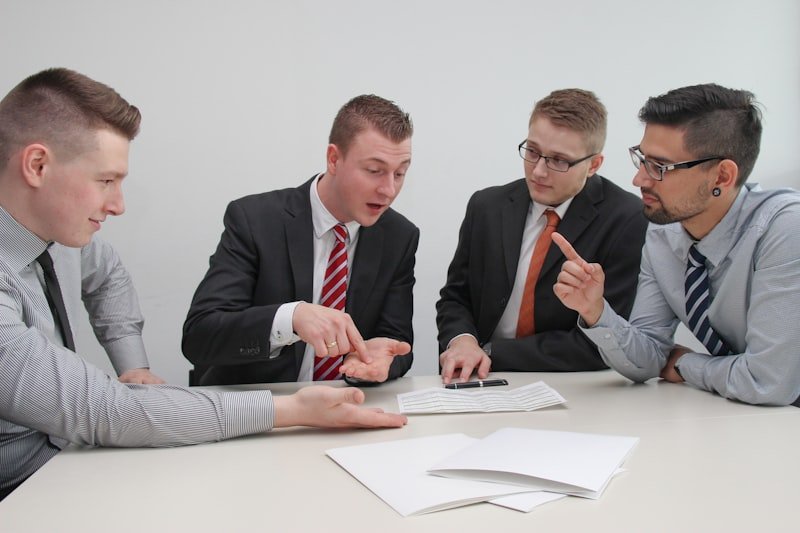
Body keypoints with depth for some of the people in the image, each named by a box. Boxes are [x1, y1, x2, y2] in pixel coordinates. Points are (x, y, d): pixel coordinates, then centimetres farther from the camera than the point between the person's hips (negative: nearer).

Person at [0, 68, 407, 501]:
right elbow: (106, 412, -31)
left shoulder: (52, 225, -2)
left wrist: (135, 368, 7)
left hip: (63, 453, 7)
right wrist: (291, 409, -32)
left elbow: (106, 273, 19)